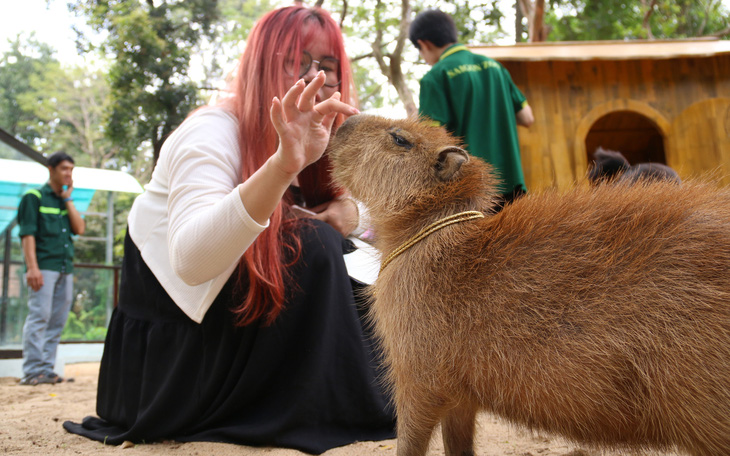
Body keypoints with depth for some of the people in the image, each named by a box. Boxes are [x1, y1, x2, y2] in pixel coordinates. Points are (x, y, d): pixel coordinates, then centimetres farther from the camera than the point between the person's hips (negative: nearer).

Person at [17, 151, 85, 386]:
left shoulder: (67, 202, 20)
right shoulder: (34, 197, 2)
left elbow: (80, 228, 7)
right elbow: (27, 234, -7)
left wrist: (68, 200, 5)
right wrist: (32, 267, -16)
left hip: (66, 269, 7)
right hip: (44, 267, -6)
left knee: (57, 322, 6)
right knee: (39, 317, -11)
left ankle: (46, 369, 10)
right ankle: (32, 371, -8)